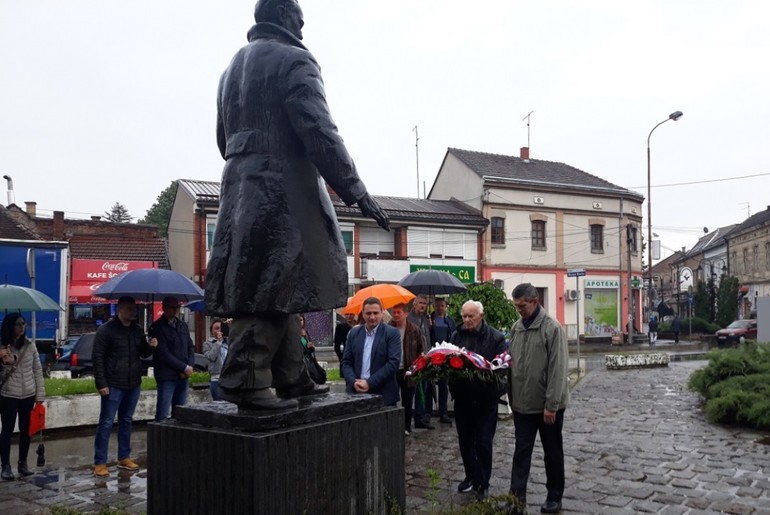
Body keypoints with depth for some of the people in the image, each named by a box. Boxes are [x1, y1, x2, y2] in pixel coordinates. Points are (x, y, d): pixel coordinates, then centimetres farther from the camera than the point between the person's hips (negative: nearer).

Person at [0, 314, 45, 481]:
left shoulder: (30, 346, 2)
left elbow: (38, 371, 4)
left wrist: (40, 395, 1)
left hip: (28, 395, 2)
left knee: (26, 430, 10)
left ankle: (23, 463, 23)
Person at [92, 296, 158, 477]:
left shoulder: (137, 330, 10)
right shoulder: (106, 329, -8)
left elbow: (143, 354, 18)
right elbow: (98, 358, -11)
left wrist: (150, 346, -5)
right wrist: (101, 383, -15)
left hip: (133, 384, 6)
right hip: (113, 385, -6)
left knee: (126, 421, 13)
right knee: (106, 423, -1)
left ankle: (124, 458, 23)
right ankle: (100, 463, 5)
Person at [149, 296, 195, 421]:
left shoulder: (182, 325, 15)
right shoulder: (157, 327, -5)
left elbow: (191, 347, 16)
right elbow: (163, 353, -12)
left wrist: (190, 366, -2)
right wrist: (184, 367, -11)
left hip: (183, 376, 6)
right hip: (167, 377, -6)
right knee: (162, 415, -7)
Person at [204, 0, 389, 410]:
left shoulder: (233, 66, 22)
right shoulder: (293, 59, -5)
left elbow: (225, 137, 25)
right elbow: (319, 132, -15)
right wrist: (355, 191, -13)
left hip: (240, 188, 9)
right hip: (284, 188, -9)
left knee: (274, 284, 10)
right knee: (274, 283, -8)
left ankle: (290, 377, 15)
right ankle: (245, 381, -9)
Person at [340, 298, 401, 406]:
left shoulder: (392, 333, -2)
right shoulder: (354, 333, 11)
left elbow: (393, 363, -10)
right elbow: (346, 362, 11)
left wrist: (370, 383, -14)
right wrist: (354, 382, -8)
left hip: (383, 396, -3)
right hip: (355, 393, 3)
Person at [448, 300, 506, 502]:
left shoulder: (495, 337, -6)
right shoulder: (456, 335, 5)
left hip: (485, 398, -4)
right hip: (462, 397, 4)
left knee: (483, 442, 2)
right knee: (465, 440, 14)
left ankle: (483, 483, 16)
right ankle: (471, 477, 32)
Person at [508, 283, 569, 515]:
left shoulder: (552, 328, -15)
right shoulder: (516, 327, 4)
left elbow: (557, 369, -17)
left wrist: (551, 405, -19)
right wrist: (512, 396, 8)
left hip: (547, 405, -5)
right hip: (522, 403, 5)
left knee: (552, 453, 11)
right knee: (521, 451, 8)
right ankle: (517, 496, 13)